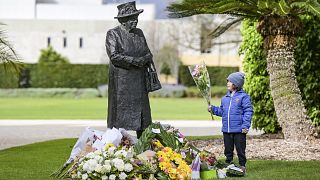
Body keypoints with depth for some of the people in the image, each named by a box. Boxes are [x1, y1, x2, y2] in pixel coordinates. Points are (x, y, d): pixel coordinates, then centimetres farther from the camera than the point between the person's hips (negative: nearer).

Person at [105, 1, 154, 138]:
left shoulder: (139, 33, 16)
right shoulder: (113, 34, -3)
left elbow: (148, 54, 17)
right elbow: (114, 56, -14)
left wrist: (146, 59, -7)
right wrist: (135, 60, -16)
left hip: (139, 82, 6)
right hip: (121, 83, -6)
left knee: (142, 114, 3)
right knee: (121, 116, -6)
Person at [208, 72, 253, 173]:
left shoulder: (243, 97, -7)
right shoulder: (225, 98, 13)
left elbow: (248, 112, -10)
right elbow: (222, 111, 19)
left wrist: (245, 126, -17)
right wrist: (213, 109, 4)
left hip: (239, 130, -6)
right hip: (226, 130, 6)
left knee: (240, 150, 1)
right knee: (228, 150, 12)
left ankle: (242, 166, 12)